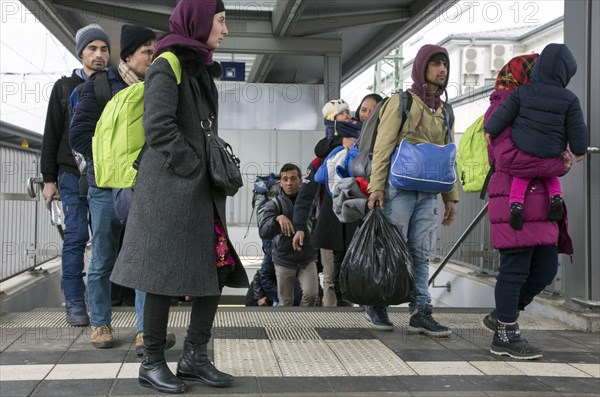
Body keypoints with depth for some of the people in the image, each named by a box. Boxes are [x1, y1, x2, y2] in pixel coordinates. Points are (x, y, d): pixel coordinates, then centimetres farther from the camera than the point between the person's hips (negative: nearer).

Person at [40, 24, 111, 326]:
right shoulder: (65, 87, 9)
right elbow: (51, 135, 7)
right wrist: (49, 179, 1)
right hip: (74, 174, -1)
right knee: (76, 237, -2)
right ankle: (74, 302, 3)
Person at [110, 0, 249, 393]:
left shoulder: (201, 70, 19)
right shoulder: (167, 66, -7)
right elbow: (158, 127, -16)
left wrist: (215, 173, 11)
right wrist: (194, 168, -14)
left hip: (200, 190, 8)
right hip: (169, 187, -8)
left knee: (220, 267, 4)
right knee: (166, 274, -3)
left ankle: (195, 357, 13)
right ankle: (153, 363, 10)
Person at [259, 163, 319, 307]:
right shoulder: (274, 204, -7)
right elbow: (263, 233, -19)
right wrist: (278, 218, -36)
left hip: (307, 258, 0)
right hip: (284, 261, 0)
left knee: (312, 294, -13)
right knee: (285, 303, 8)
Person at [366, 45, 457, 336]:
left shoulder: (445, 111, 17)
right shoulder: (401, 102, 0)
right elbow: (382, 147, -7)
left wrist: (451, 197, 14)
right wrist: (376, 186, -15)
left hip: (428, 192, 5)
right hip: (399, 187, -5)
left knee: (421, 254, 4)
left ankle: (420, 312, 7)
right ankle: (376, 304, 15)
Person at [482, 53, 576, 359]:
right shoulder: (503, 108, -7)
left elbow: (545, 150, 24)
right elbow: (511, 159, -19)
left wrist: (562, 157, 2)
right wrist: (558, 165, -13)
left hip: (539, 202, 9)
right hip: (515, 202, -9)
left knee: (545, 268, 10)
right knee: (515, 269, -3)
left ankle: (501, 317, 26)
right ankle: (506, 336, 9)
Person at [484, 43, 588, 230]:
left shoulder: (523, 91, -6)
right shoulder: (569, 99, -8)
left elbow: (504, 113, -2)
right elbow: (576, 128, -3)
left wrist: (490, 130, 10)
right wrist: (579, 150, 11)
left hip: (523, 146, 0)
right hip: (552, 151, 0)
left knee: (521, 176, 15)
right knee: (550, 174, 27)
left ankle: (516, 203, -7)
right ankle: (556, 196, 5)